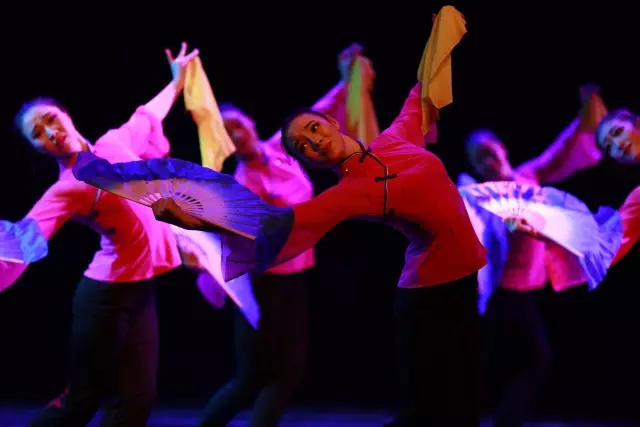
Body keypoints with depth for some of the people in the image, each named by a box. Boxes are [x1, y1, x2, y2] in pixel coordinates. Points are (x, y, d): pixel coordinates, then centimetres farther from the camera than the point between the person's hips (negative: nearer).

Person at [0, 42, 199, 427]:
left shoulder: (114, 144, 6)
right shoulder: (67, 190, -14)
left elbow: (149, 117, 28)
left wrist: (177, 79, 41)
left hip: (141, 290, 6)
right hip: (108, 293, -6)